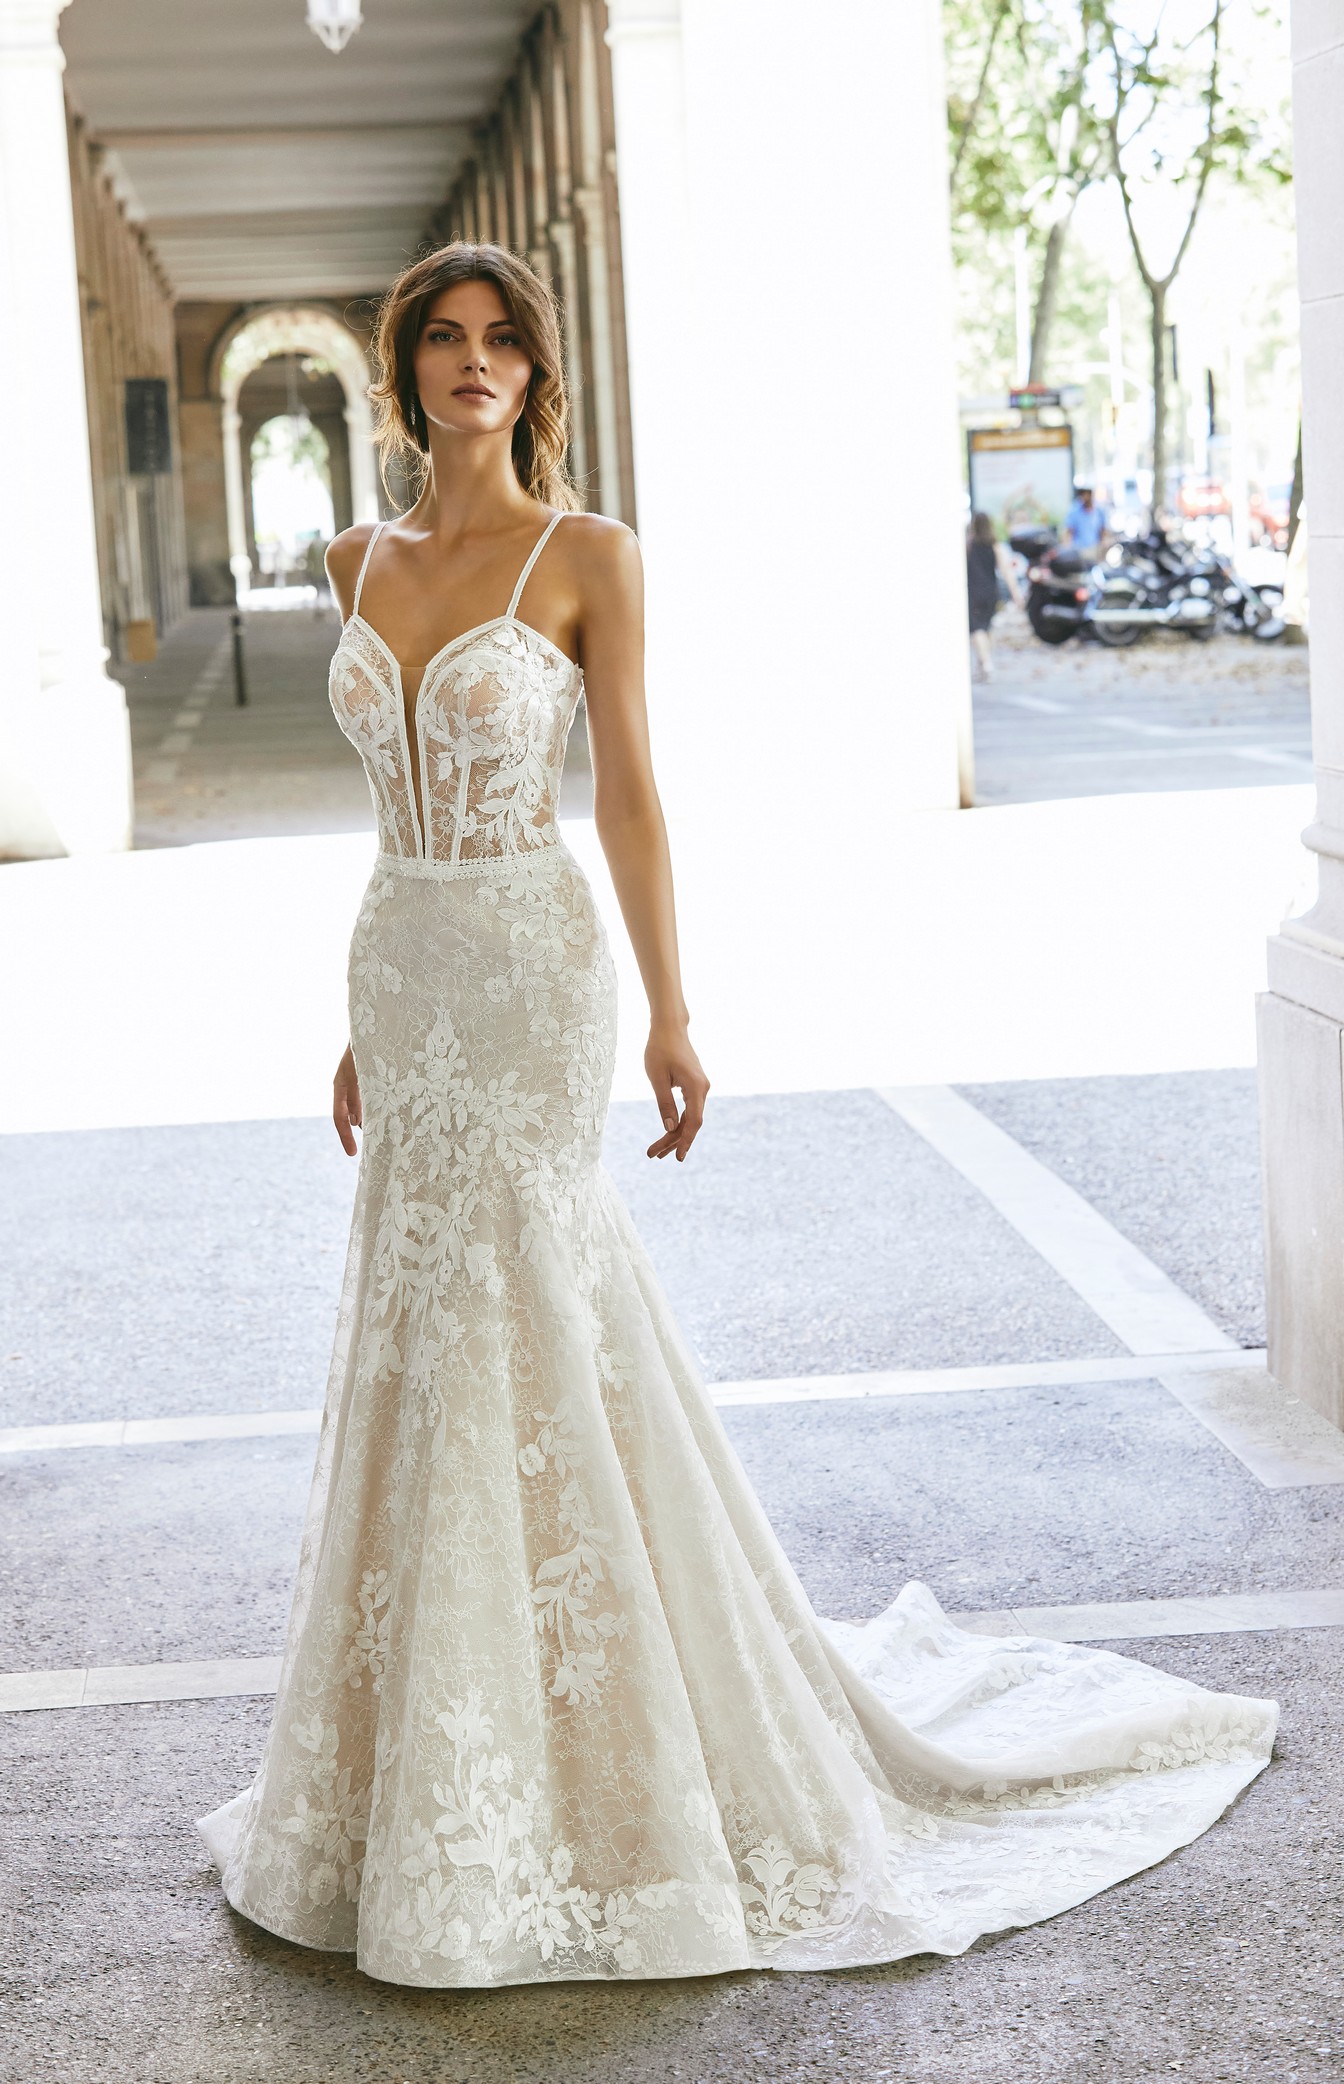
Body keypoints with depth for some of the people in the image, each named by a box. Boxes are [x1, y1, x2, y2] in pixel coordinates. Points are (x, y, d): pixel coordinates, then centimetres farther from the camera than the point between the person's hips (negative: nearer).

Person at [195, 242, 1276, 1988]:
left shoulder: (587, 556, -6)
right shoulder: (367, 565, 11)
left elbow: (631, 795, -8)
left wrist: (668, 1016, -11)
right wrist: (362, 1024, 16)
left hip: (530, 972, -6)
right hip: (409, 972, 6)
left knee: (518, 1345, -5)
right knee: (424, 1350, 10)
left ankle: (513, 1811, 8)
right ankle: (447, 1767, 25)